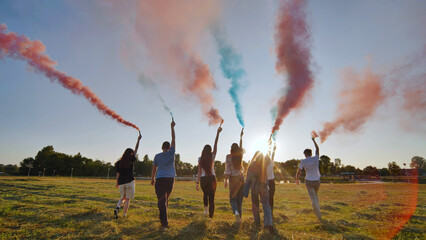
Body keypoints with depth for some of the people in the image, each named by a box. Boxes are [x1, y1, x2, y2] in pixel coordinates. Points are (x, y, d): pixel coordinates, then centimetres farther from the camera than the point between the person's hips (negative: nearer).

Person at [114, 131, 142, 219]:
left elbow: (118, 174, 2)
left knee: (123, 197, 20)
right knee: (127, 199, 9)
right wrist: (138, 140, 12)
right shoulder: (130, 160, -5)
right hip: (130, 181, -3)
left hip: (121, 182, 3)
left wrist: (117, 183, 15)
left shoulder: (118, 163, 1)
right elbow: (136, 150, 5)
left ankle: (117, 208, -6)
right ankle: (124, 214, 9)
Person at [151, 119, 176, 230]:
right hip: (170, 179, 2)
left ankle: (164, 223, -15)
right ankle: (163, 218, 35)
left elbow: (154, 168, 8)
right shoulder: (171, 153, 2)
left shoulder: (157, 156, 3)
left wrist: (152, 178, 22)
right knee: (166, 199, 20)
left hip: (160, 179, -2)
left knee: (162, 201, -6)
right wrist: (172, 127, 12)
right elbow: (173, 139, 6)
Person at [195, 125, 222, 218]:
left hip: (203, 179, 1)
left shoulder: (200, 159, -1)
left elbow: (199, 172, -4)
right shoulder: (212, 156, -2)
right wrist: (218, 133, 3)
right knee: (212, 197, 8)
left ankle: (205, 208, 7)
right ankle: (211, 216, 6)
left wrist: (197, 183, -2)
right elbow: (215, 144, 1)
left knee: (205, 194, 27)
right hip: (212, 178, -1)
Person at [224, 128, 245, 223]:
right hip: (241, 178, 3)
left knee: (233, 198, 5)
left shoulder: (228, 156, -9)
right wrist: (241, 136, 33)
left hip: (233, 179, -3)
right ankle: (239, 217, 15)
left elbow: (227, 169, -15)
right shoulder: (240, 155, 1)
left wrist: (226, 181, -12)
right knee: (239, 198, 11)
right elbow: (241, 147, 20)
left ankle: (236, 212, -23)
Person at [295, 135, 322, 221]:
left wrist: (297, 180, 10)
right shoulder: (316, 158, -3)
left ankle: (319, 216, 0)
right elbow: (317, 149, 14)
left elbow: (298, 172, -7)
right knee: (315, 195, 27)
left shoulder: (303, 161, -9)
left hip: (309, 182, -3)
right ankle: (317, 211, 28)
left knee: (313, 199, 1)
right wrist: (313, 140, 24)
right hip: (317, 181, 3)